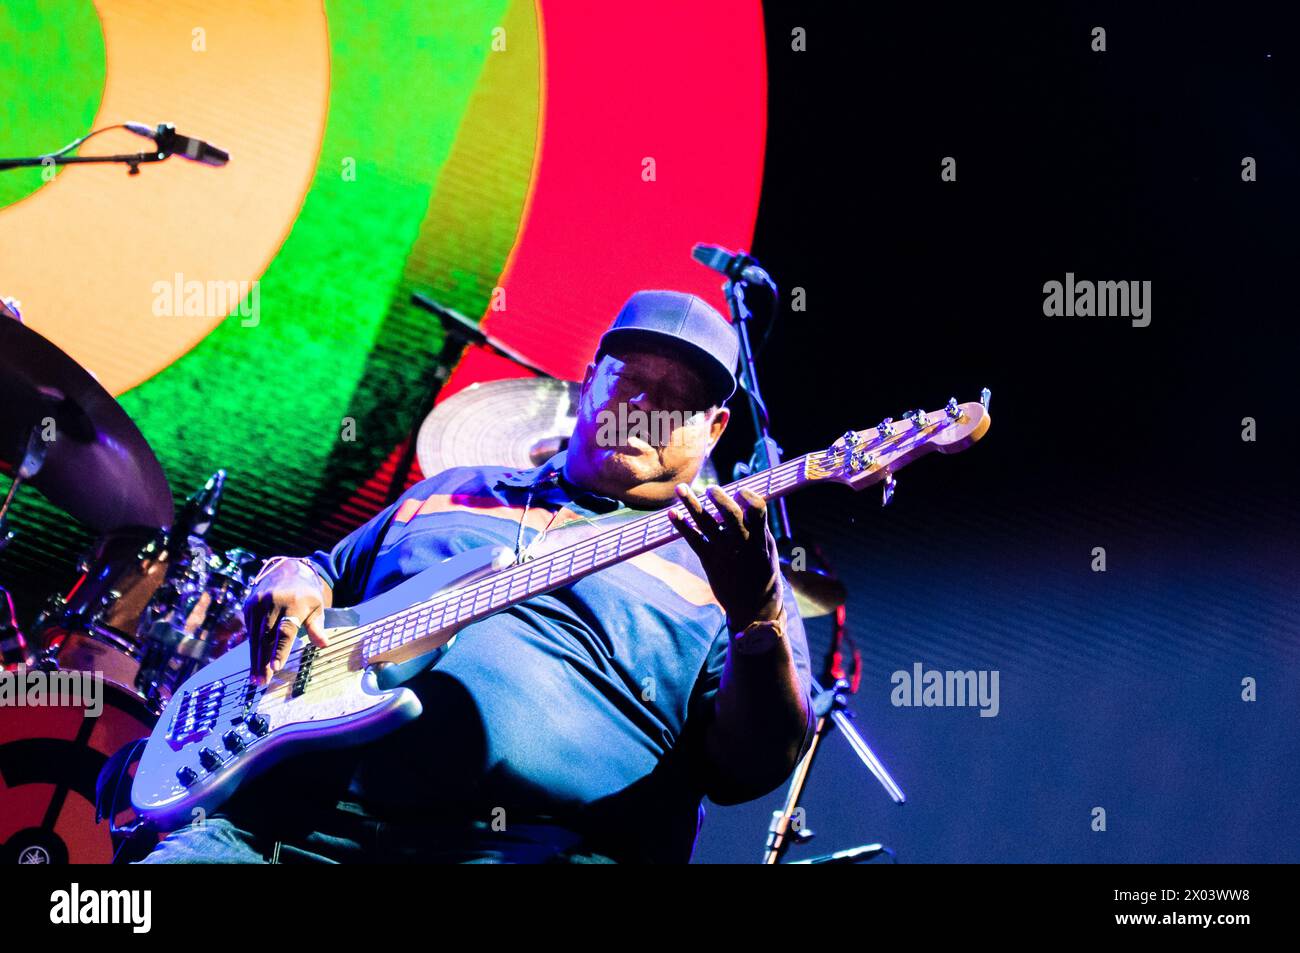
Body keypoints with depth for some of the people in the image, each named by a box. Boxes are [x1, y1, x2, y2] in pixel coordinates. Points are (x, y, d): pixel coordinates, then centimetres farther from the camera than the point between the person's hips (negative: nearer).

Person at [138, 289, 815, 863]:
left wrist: (759, 618, -19)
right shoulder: (454, 492, 25)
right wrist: (291, 578, 10)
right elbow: (328, 571, 34)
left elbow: (748, 770, -2)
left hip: (532, 841, -1)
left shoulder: (717, 569, 11)